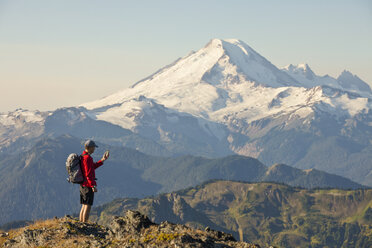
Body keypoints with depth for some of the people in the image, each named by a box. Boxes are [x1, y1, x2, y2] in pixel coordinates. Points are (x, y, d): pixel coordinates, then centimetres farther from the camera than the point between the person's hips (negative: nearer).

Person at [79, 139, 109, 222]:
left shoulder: (82, 156, 14)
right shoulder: (87, 158, -18)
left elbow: (93, 167, 22)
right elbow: (88, 174, -22)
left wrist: (102, 160, 21)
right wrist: (93, 186, -22)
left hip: (82, 185, 10)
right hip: (88, 186, -10)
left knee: (84, 206, 13)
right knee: (88, 206, -6)